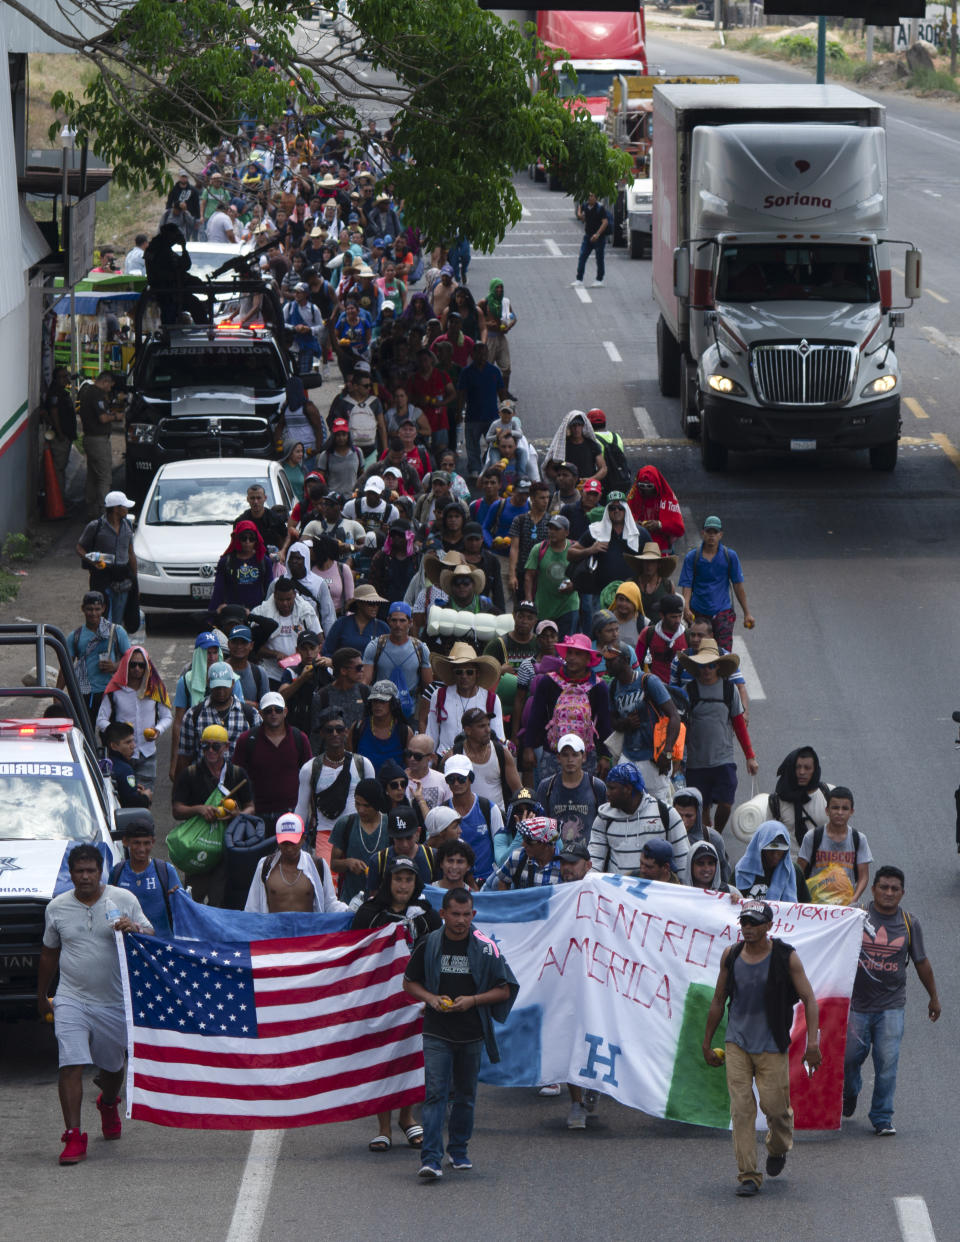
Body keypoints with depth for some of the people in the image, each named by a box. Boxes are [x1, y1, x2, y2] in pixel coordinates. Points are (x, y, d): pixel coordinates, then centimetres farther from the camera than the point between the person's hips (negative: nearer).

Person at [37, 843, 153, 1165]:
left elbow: (152, 939, 4)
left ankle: (108, 1104, 50)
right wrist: (42, 996, 21)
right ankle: (73, 1136, -16)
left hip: (115, 1002, 0)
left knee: (111, 1065, 16)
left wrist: (135, 930, -19)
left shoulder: (124, 900, 0)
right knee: (71, 1065, -14)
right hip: (72, 1000, 0)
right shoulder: (57, 908, 4)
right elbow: (49, 954, 16)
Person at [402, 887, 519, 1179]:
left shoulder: (485, 948, -1)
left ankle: (458, 1149, 29)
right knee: (435, 1093, -11)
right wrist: (431, 998, -8)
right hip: (437, 1032, -1)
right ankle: (430, 1158, -17)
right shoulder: (428, 945, 0)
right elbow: (409, 982, 12)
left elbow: (505, 990, 2)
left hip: (472, 1032, 1)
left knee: (465, 1094, 11)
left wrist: (473, 1000, -13)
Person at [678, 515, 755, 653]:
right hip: (698, 613, 1)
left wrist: (747, 613, 5)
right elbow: (686, 586, -3)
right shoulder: (692, 557, 1)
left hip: (722, 612, -1)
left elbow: (738, 585, 5)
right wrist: (686, 608, -21)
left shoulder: (730, 556, 2)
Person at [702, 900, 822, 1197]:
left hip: (771, 1046, -2)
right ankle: (747, 1175, -2)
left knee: (774, 1105, -1)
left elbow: (809, 998, -5)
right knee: (741, 1108, -6)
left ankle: (778, 1147, 33)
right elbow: (719, 1000, 14)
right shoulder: (730, 956, 3)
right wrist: (707, 1042, 16)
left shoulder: (786, 957, -6)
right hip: (736, 1044, 2)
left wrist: (813, 1041, -16)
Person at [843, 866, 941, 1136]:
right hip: (857, 1002, 0)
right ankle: (849, 1094, 37)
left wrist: (933, 997, 21)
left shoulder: (910, 924, 3)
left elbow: (921, 963, 14)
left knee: (887, 1063, -5)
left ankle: (882, 1118, 6)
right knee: (850, 1055, 4)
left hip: (891, 1005, 0)